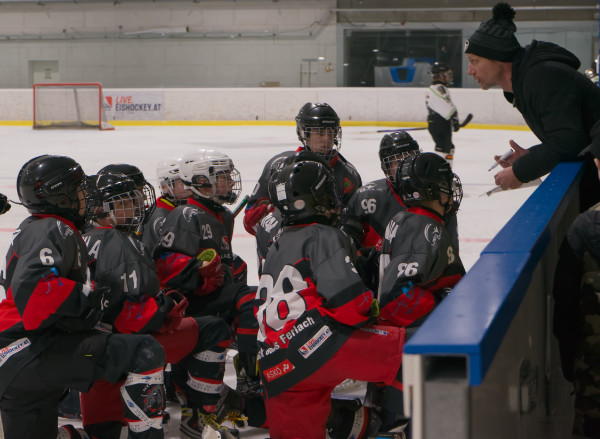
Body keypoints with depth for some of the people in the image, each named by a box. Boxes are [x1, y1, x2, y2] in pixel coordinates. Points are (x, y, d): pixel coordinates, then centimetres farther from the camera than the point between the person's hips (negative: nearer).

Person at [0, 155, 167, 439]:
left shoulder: (30, 229, 24)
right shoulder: (54, 231, -8)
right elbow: (32, 285, -25)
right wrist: (88, 298, -16)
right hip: (35, 351, -10)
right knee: (145, 354, -18)